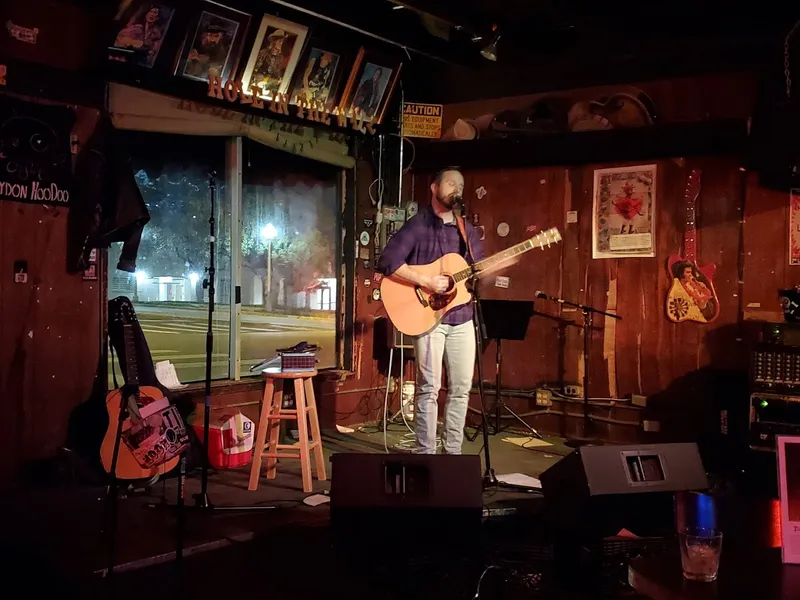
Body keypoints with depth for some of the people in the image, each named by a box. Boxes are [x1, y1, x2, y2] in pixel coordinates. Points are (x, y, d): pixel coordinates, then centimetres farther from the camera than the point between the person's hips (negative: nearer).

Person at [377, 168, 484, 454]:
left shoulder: (467, 230, 15)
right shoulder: (417, 225, -4)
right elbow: (387, 262, -15)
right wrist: (426, 282, -20)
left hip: (462, 317, 6)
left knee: (461, 388, 6)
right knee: (429, 388, -6)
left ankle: (453, 452, 16)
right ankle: (425, 455, 1)